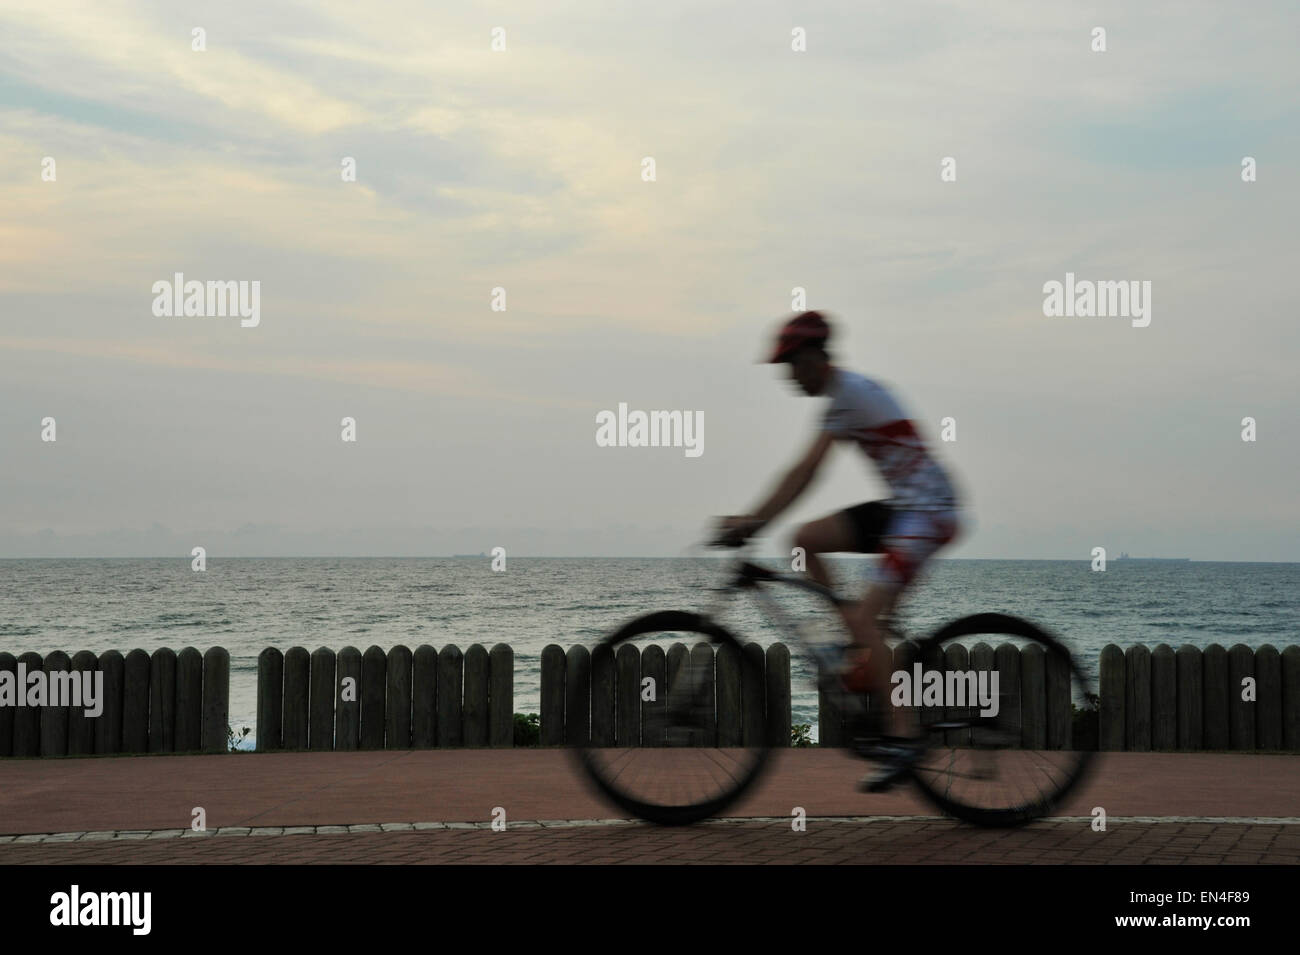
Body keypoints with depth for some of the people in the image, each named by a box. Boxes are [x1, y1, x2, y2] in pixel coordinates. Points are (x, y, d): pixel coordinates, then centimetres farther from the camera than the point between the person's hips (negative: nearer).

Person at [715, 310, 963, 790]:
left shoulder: (850, 391, -15)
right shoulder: (844, 392, 15)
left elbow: (805, 471, -21)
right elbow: (805, 473, 15)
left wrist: (752, 520, -21)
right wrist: (754, 519, 9)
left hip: (926, 511, -10)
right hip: (901, 507, 10)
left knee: (865, 615, -17)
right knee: (804, 540, 2)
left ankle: (898, 738, -15)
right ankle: (860, 645, 7)